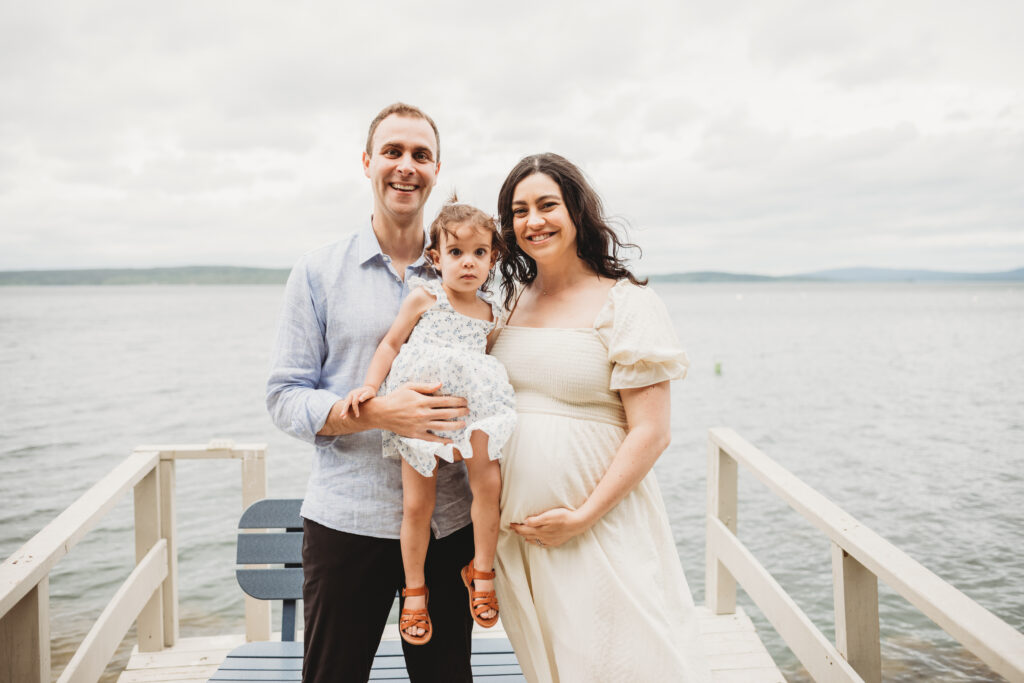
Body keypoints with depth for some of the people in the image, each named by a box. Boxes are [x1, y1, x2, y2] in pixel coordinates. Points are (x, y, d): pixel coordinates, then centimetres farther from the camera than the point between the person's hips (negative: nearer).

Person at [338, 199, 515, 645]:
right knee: (417, 505, 1)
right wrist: (370, 385, -11)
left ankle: (481, 571, 9)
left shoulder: (492, 316, 7)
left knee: (489, 484, -15)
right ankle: (414, 590, 22)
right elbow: (391, 344, 1)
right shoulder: (424, 298, -2)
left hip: (472, 410, 2)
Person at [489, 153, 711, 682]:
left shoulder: (626, 303, -9)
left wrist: (583, 517, -15)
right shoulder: (510, 301, 8)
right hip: (515, 526, 5)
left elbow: (650, 433, -13)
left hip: (600, 522, -5)